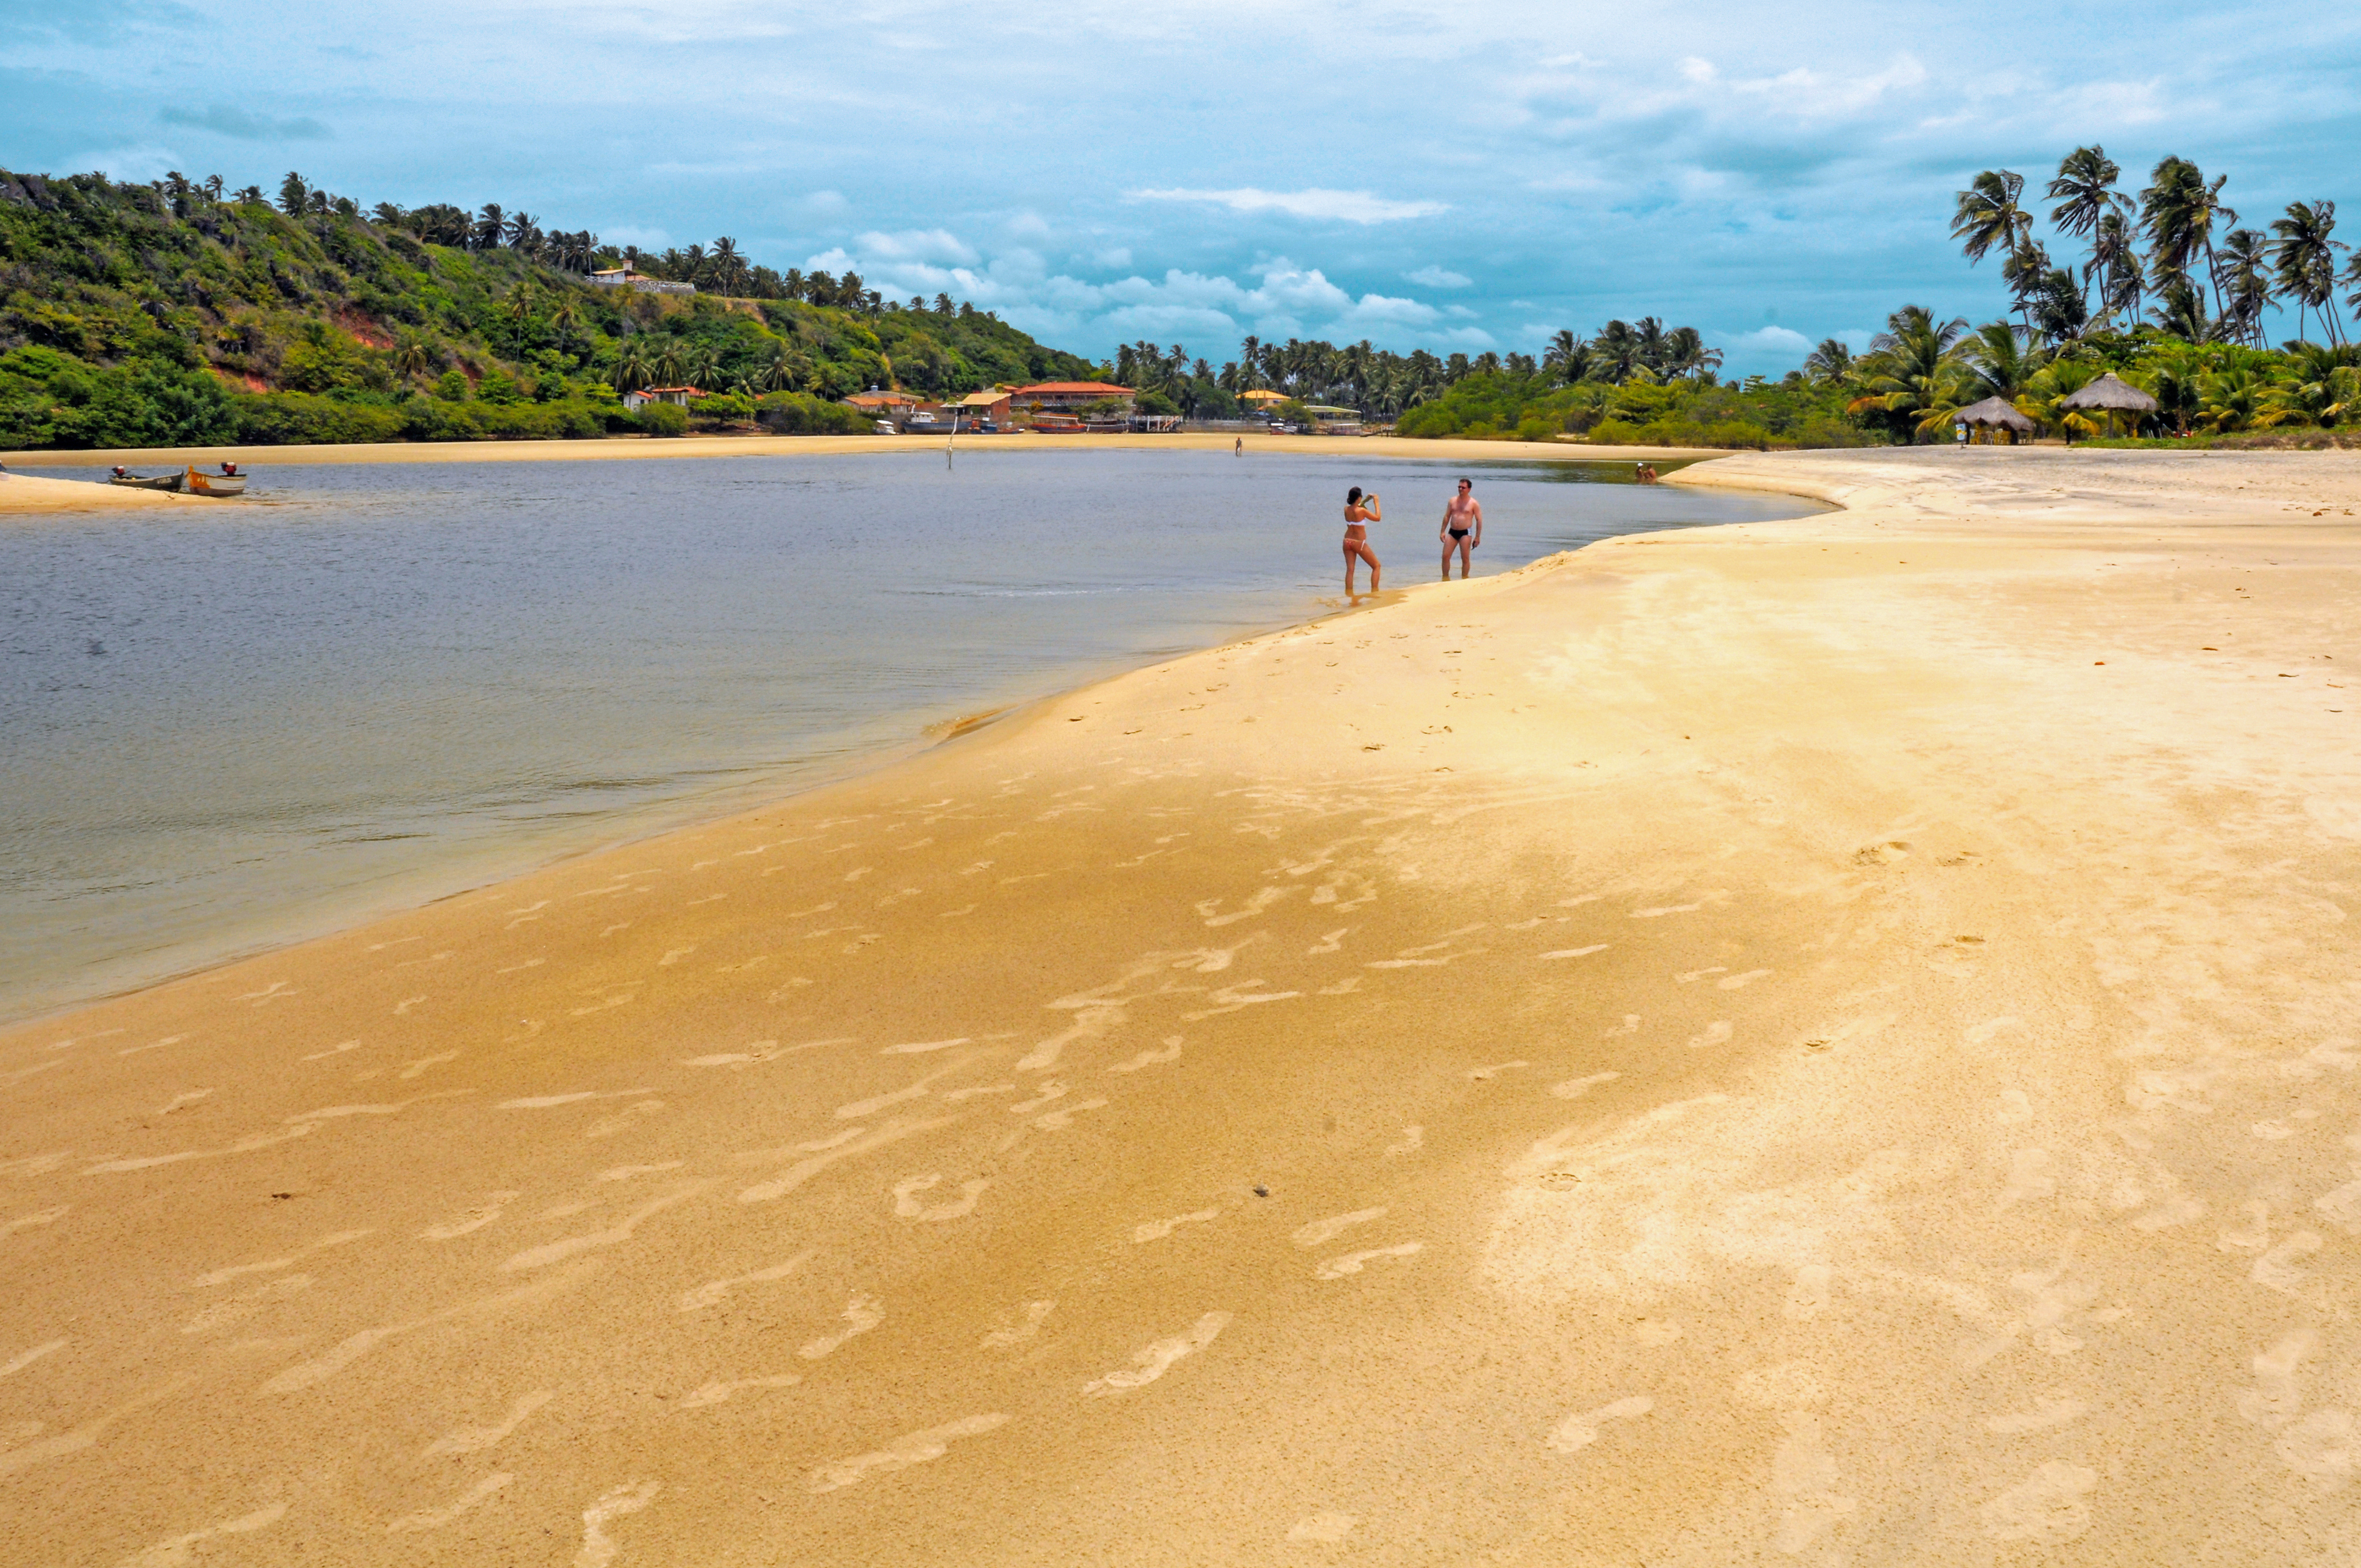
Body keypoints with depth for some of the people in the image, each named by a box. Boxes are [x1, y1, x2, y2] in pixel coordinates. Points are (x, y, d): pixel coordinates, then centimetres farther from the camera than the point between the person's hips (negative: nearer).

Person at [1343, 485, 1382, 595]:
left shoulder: (1346, 509, -1)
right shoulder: (1362, 511, -19)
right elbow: (1378, 518, -10)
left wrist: (1366, 501, 21)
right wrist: (1376, 503, -3)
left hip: (1348, 542, 6)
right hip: (1359, 543, -6)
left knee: (1350, 569, 7)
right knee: (1376, 566, 8)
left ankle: (1348, 594, 2)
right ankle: (1374, 591, 1)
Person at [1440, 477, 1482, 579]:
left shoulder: (1474, 503, -2)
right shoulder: (1453, 500, 10)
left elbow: (1479, 520, -1)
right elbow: (1447, 516, 15)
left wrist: (1477, 537, -6)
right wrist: (1443, 531, 8)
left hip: (1465, 533, -4)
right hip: (1452, 532, 4)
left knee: (1465, 558, -1)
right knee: (1445, 556, -2)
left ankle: (1464, 579, 8)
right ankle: (1445, 578, 8)